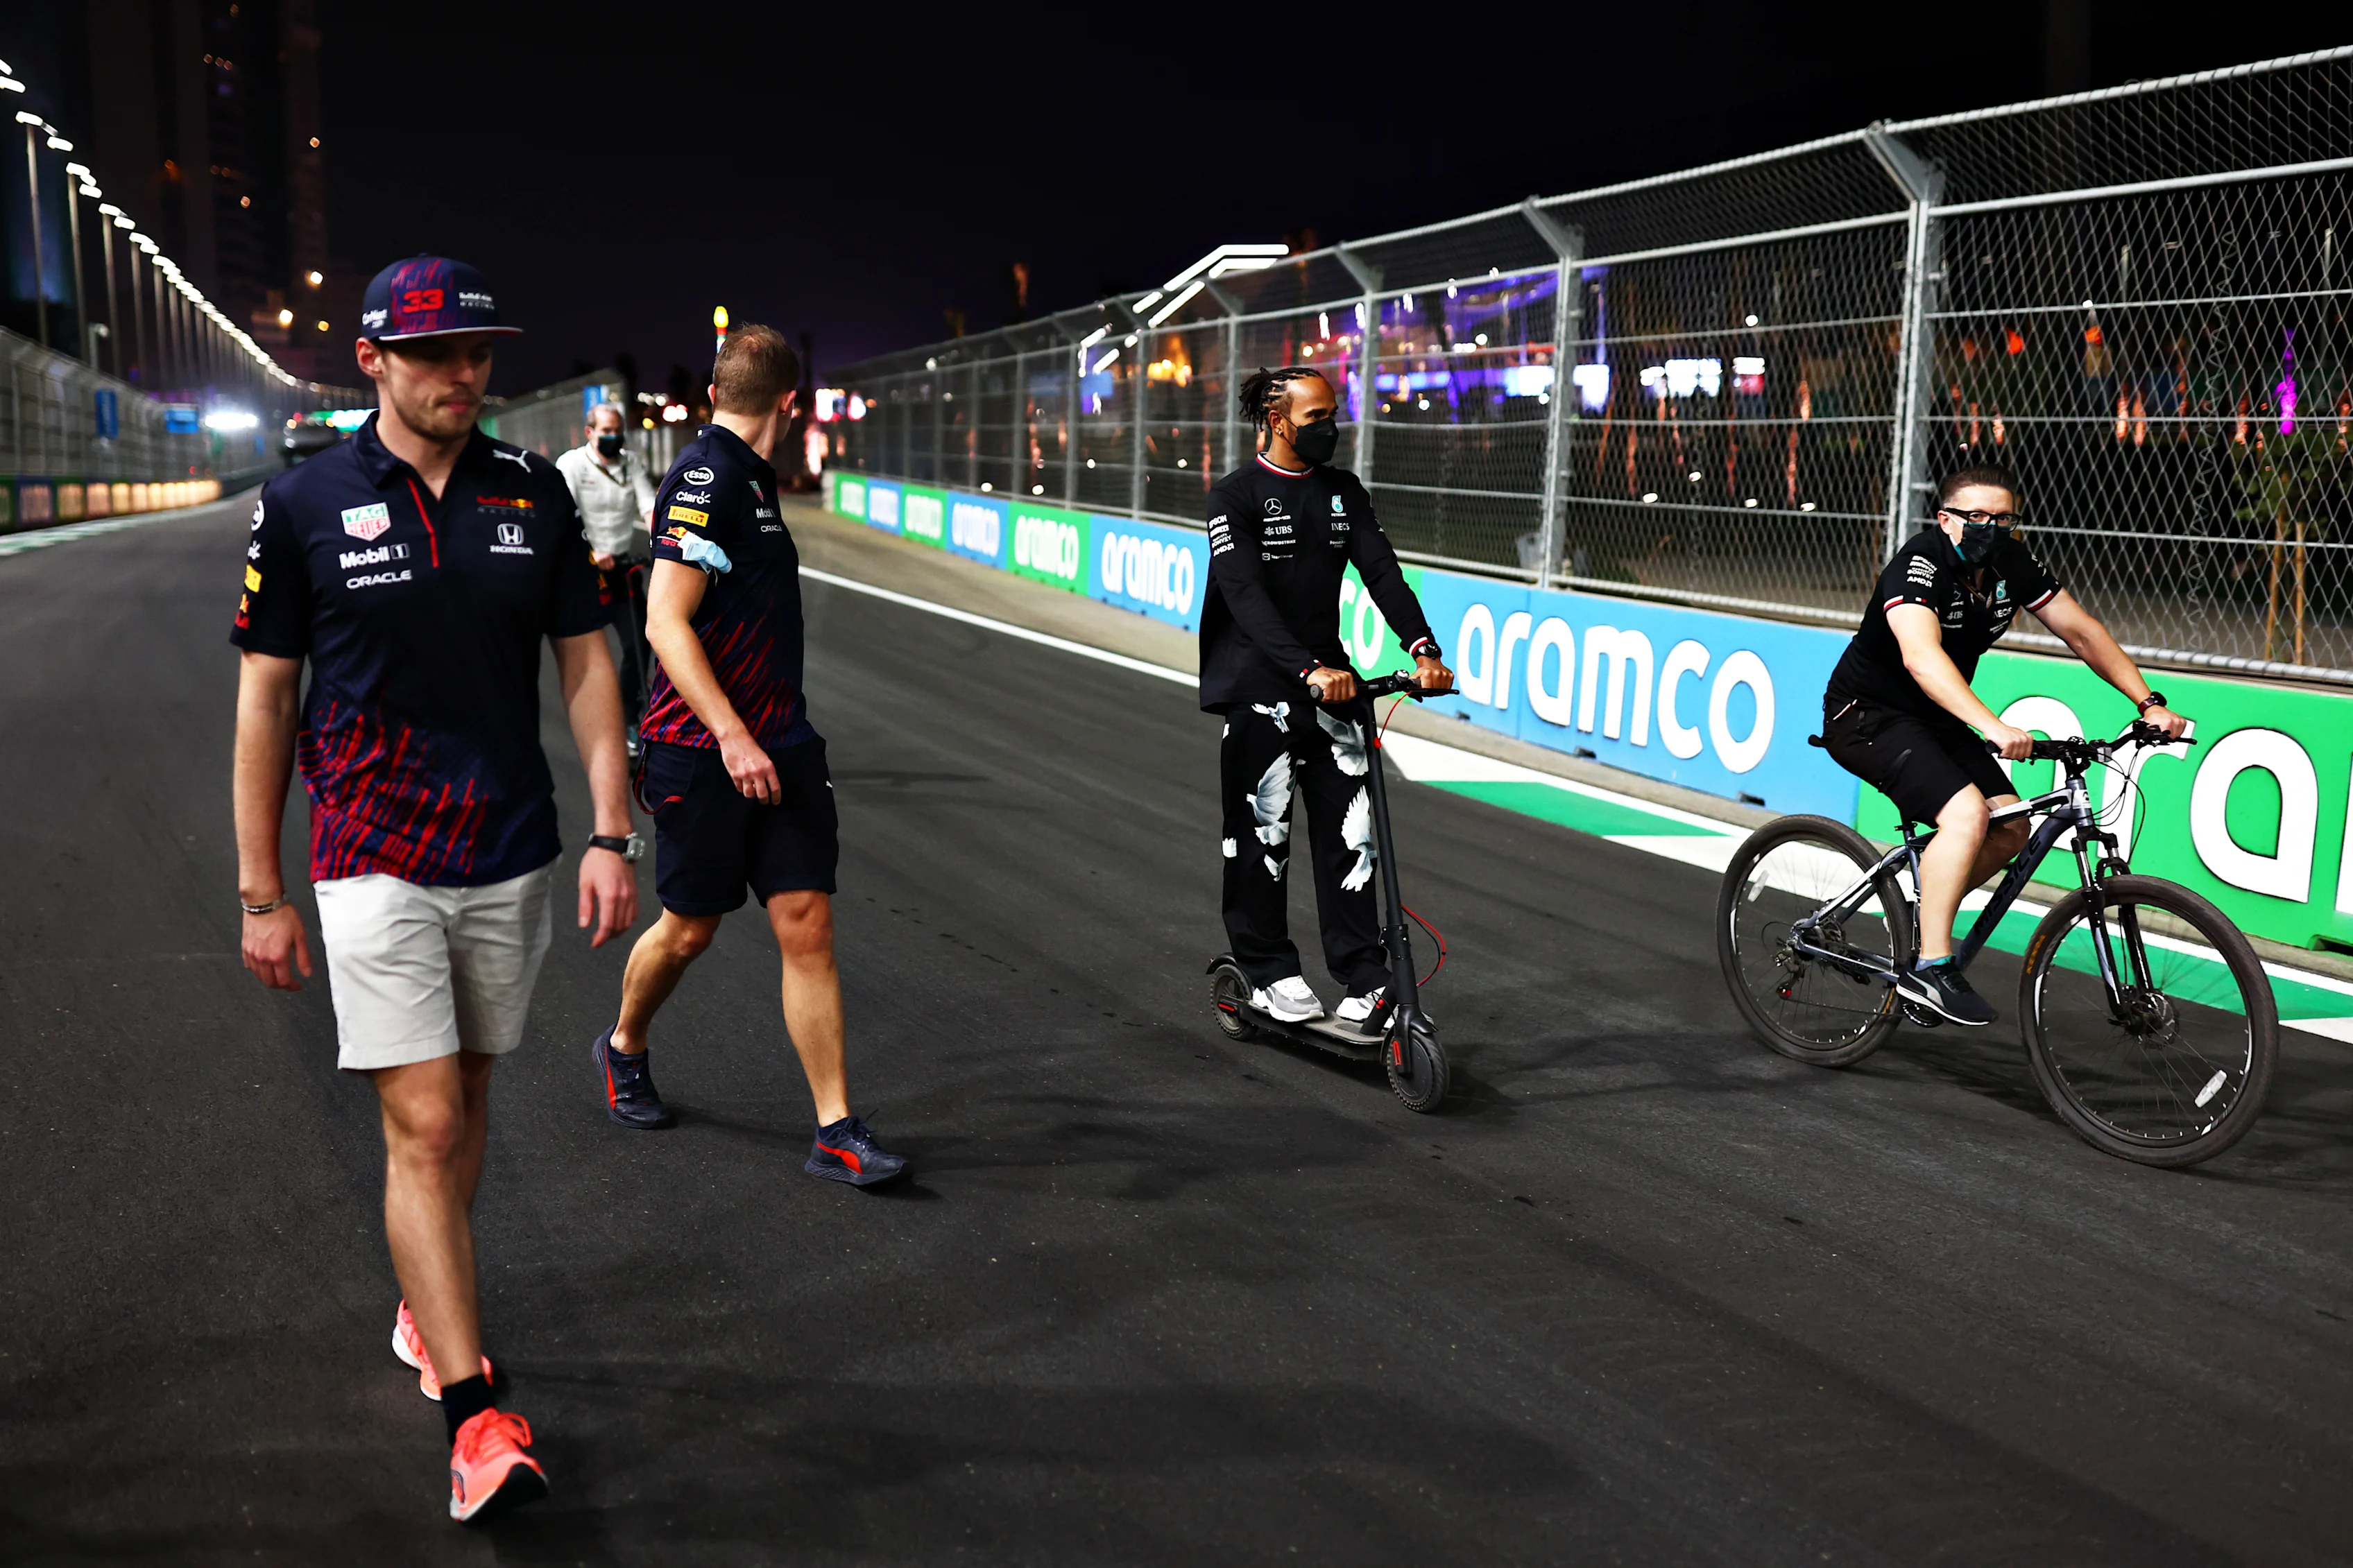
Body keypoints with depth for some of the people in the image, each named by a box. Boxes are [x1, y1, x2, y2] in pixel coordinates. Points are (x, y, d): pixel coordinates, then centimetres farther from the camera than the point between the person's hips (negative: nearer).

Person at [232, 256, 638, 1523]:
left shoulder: (534, 493, 3)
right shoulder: (303, 504, -4)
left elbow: (585, 664, 6)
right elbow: (265, 700, 0)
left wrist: (612, 834, -3)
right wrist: (260, 894, -1)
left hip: (511, 858, 3)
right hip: (375, 863, -3)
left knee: (465, 1098, 17)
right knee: (423, 1127, -8)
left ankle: (424, 1300, 39)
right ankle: (474, 1414, -6)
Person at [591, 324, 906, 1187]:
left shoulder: (745, 476, 13)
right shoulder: (706, 477, -15)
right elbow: (666, 621, -21)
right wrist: (731, 735, -26)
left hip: (778, 745, 8)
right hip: (705, 750, -8)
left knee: (808, 925, 1)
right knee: (689, 929, 9)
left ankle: (837, 1131, 4)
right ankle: (625, 1049, 38)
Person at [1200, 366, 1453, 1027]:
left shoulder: (1343, 493, 9)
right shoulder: (1236, 496, -8)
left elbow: (1381, 571, -2)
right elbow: (1247, 597, -20)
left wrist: (1423, 650, -19)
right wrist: (1310, 669, -33)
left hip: (1329, 676, 5)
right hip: (1258, 684, -5)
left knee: (1349, 829, 1)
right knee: (1262, 830, 2)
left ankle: (1365, 976, 6)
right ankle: (1269, 972, 16)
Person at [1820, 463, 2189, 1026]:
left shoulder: (2012, 565, -4)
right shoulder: (1918, 567, -25)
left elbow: (2082, 631, 2)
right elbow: (1922, 657, -42)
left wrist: (2150, 703, -8)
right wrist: (1993, 726, -55)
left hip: (1933, 719, 8)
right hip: (1867, 716, -8)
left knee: (2012, 827, -2)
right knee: (1966, 812, -26)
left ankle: (1921, 908, 19)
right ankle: (1931, 969, -20)